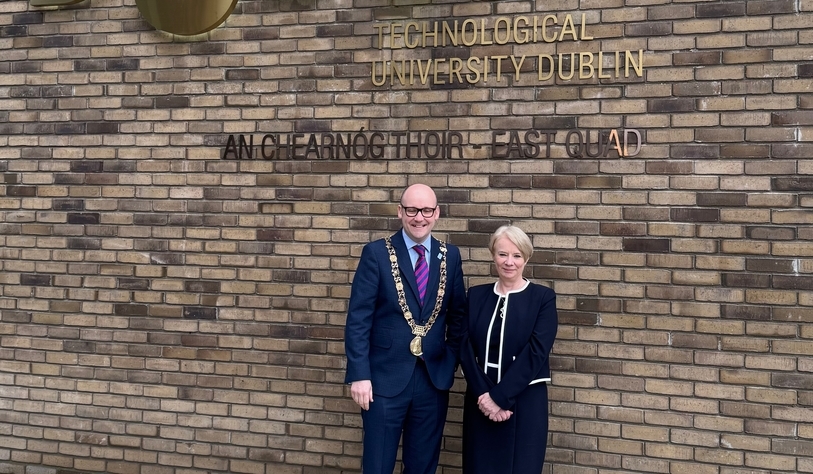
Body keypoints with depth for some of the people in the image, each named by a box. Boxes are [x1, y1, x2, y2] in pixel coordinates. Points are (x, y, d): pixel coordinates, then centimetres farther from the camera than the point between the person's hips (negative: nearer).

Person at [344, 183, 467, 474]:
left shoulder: (450, 256, 5)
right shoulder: (376, 253, -5)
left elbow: (458, 314, 12)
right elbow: (358, 319, -8)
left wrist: (452, 362, 2)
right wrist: (359, 375, -14)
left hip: (434, 378, 3)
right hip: (385, 377, -3)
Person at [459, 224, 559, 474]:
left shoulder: (543, 297, -3)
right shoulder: (476, 295, 6)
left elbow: (536, 353, -11)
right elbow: (465, 348, 0)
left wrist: (499, 396, -15)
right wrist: (483, 395, -13)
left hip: (524, 402, -2)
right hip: (480, 401, 3)